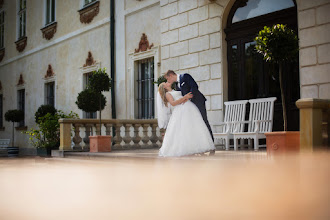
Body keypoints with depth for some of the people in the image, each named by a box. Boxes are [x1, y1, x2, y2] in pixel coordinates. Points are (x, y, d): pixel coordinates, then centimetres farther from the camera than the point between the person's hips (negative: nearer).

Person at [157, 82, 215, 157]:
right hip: (180, 110, -6)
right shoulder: (167, 94, 9)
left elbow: (189, 95, 24)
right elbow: (173, 103, -7)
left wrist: (187, 98, -2)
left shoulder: (176, 91, 32)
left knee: (195, 127, -5)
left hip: (189, 107, 6)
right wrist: (184, 97, -12)